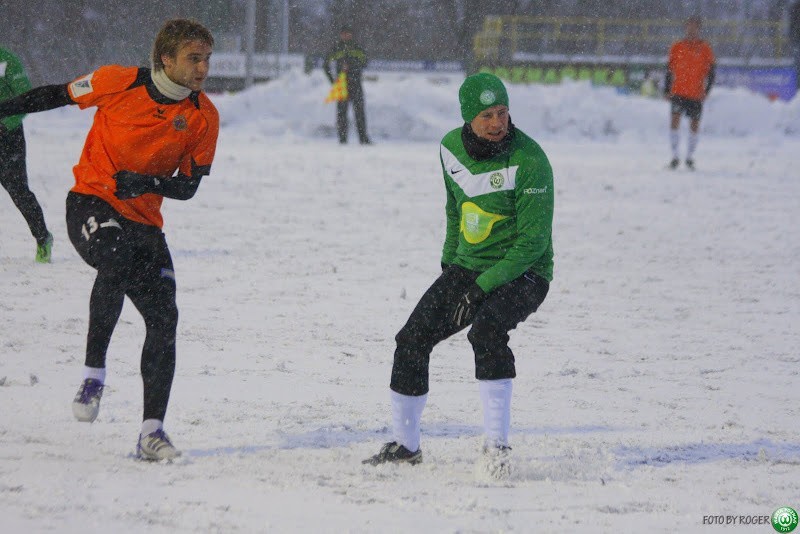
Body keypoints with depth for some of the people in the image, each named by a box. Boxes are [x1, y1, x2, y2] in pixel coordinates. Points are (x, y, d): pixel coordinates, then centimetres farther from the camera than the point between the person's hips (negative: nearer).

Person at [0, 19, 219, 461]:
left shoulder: (204, 116, -3)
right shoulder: (119, 83, -9)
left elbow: (188, 186, 0)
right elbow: (59, 96, 7)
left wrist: (146, 182, -19)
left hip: (144, 221, 4)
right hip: (91, 204, -4)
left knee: (163, 318, -7)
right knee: (115, 260, -35)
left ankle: (152, 432, -2)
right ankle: (94, 373, -24)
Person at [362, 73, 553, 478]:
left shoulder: (529, 161, -22)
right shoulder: (452, 147, -1)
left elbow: (532, 243, -21)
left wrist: (481, 288, -23)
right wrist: (448, 265, 14)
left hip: (521, 274, -6)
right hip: (467, 267, 6)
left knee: (486, 330, -34)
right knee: (411, 341, -4)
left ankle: (496, 445, -30)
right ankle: (405, 446, 14)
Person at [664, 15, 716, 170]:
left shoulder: (705, 49, 4)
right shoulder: (677, 48, 6)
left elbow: (711, 71, 5)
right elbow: (670, 69, 11)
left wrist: (706, 90, -6)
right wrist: (667, 90, 5)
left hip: (696, 94, 0)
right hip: (678, 92, 0)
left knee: (695, 124, 6)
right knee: (675, 119, -14)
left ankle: (690, 157, 18)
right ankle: (675, 156, -11)